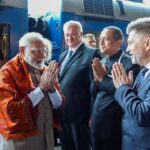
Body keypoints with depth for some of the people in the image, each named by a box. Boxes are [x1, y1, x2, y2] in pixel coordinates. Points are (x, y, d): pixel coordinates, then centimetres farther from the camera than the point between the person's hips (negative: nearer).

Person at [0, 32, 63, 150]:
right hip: (20, 141, -5)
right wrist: (42, 88, -24)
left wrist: (51, 87, -16)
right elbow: (10, 112, -23)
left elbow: (58, 104, 4)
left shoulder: (45, 70, 4)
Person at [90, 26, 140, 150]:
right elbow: (94, 93, 10)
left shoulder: (130, 63, -13)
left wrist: (103, 78, -17)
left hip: (115, 126, -6)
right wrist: (97, 79, -10)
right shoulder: (101, 62, 7)